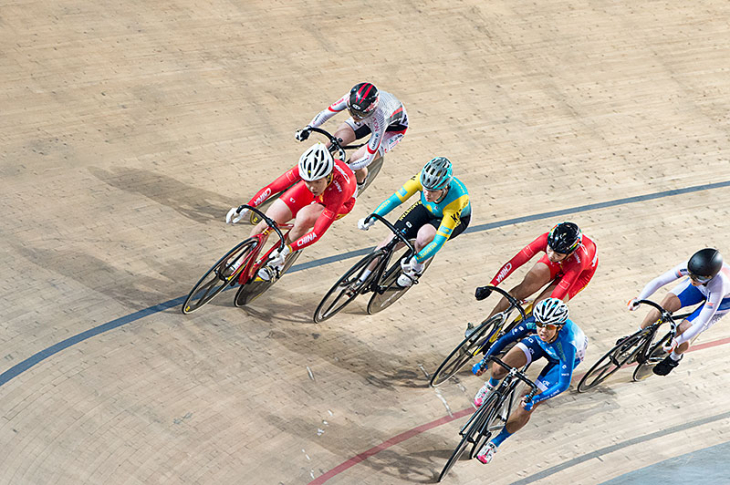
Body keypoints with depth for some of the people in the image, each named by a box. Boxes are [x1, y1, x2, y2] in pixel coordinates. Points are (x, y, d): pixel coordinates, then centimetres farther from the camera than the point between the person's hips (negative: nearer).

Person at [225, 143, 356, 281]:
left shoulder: (339, 189, -44)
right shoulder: (306, 168, -36)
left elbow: (318, 232, -43)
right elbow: (272, 187, -28)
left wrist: (287, 249, -50)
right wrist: (246, 208, -37)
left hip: (342, 202, -4)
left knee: (303, 218, -35)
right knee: (266, 223, -12)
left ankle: (278, 265, -12)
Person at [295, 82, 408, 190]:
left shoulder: (379, 118, -45)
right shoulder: (351, 99, -35)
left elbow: (368, 158, -39)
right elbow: (326, 113, -22)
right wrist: (308, 128, -38)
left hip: (394, 126, -4)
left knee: (357, 163, -21)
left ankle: (359, 183, 13)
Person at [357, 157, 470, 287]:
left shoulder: (456, 200, -42)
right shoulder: (423, 178, -34)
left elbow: (440, 240, -41)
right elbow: (395, 199, -25)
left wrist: (415, 261, -47)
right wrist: (371, 218, -36)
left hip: (457, 217, -4)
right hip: (427, 208, 4)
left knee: (424, 236, -34)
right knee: (394, 238, -11)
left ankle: (417, 268, -1)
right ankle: (363, 279, 8)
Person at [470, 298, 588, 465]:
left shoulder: (568, 345, -44)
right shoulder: (533, 322, -35)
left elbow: (564, 383, -39)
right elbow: (506, 339, -21)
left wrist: (534, 399, -49)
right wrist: (484, 361, -28)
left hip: (563, 358, -3)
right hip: (541, 344, 3)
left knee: (527, 407, -11)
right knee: (499, 368, -18)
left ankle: (494, 444, 11)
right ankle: (491, 385, 23)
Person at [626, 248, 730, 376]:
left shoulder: (718, 285, -45)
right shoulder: (690, 266, -37)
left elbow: (701, 324, -39)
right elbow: (659, 281, -32)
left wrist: (676, 341, -44)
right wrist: (638, 299, -45)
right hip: (701, 289, 4)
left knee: (682, 331, -16)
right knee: (664, 306, -18)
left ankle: (675, 357, 19)